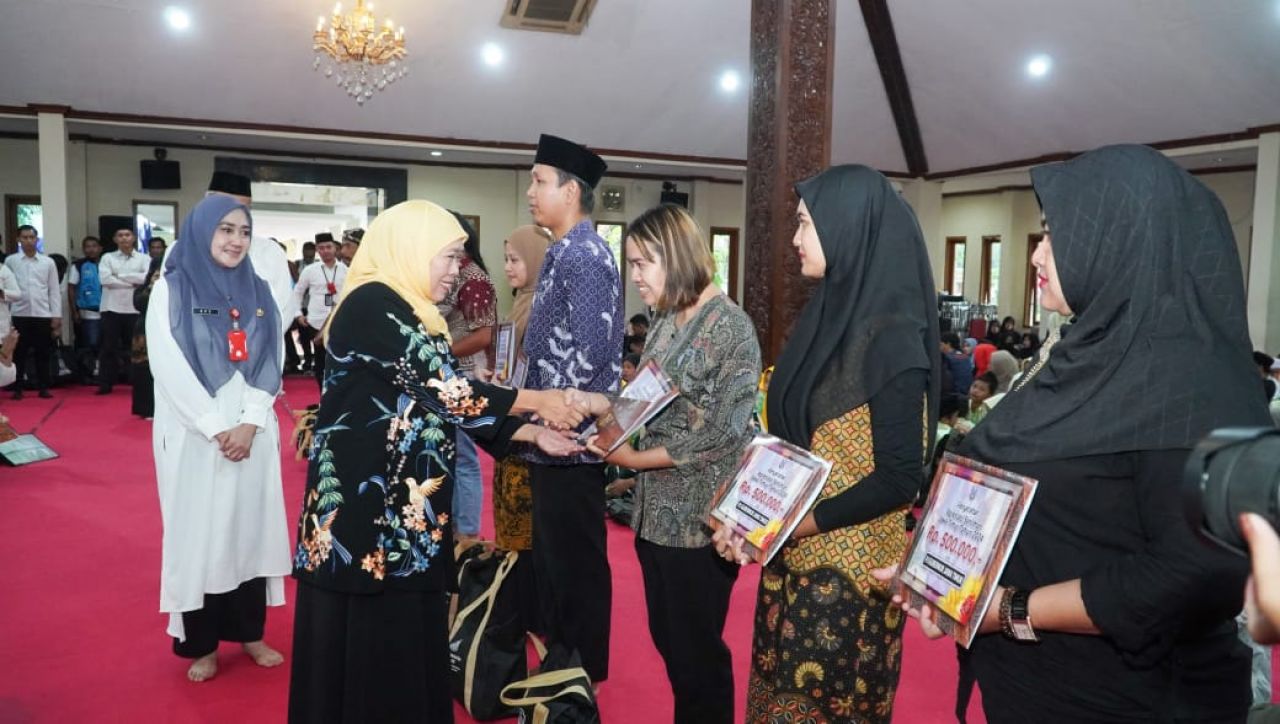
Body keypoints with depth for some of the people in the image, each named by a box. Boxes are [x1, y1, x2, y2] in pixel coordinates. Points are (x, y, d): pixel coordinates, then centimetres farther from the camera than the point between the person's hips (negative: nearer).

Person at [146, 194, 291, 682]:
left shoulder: (258, 292, 8)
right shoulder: (171, 290, -2)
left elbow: (270, 364, 4)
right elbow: (170, 368, -10)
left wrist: (249, 423, -9)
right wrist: (216, 428, -14)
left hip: (252, 434, 3)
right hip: (195, 435, -3)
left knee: (250, 526, 7)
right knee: (199, 530, 3)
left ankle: (249, 631, 20)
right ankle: (202, 643, 15)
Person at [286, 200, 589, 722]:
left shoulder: (413, 315, 15)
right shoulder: (372, 304, -14)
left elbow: (447, 403, 12)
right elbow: (444, 392, -20)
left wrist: (534, 434, 4)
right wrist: (538, 401, -11)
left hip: (405, 510, 9)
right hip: (366, 508, -9)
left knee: (409, 638, 15)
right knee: (371, 648, 3)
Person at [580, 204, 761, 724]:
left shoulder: (729, 326, -16)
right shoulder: (665, 322, 9)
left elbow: (721, 436, -20)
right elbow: (651, 404, 10)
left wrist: (635, 459, -17)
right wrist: (590, 401, -5)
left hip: (699, 517, -7)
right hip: (657, 510, 8)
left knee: (696, 648, 8)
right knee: (667, 638, 19)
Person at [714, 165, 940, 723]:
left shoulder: (891, 337, -18)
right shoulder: (827, 315, 6)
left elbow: (898, 478, -20)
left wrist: (798, 523, -20)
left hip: (845, 570, -8)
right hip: (795, 559, 8)